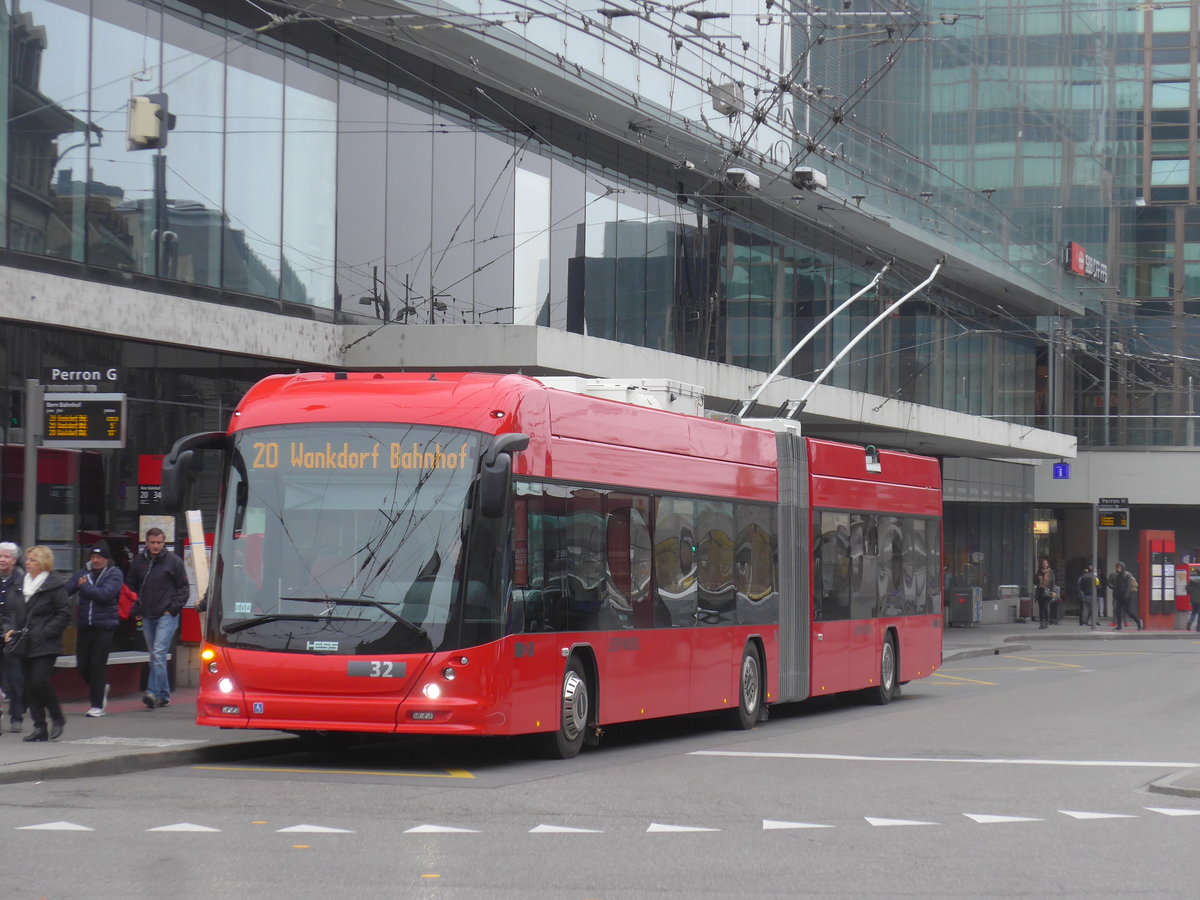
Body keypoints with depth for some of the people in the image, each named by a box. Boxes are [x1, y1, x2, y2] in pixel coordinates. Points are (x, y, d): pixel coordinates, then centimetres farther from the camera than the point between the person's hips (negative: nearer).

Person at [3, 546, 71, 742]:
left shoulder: (55, 585, -8)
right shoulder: (22, 583, 13)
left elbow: (64, 614, -10)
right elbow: (14, 610, 20)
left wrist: (44, 633, -16)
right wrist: (10, 629, 2)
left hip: (45, 645, -7)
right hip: (25, 645, 7)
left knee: (40, 681, -15)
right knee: (29, 686, 5)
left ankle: (57, 718, 6)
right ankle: (39, 728, 11)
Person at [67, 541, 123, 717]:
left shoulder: (114, 574, -3)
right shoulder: (84, 572, 9)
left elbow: (104, 594, -18)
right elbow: (67, 590, -1)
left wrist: (84, 586, -8)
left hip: (104, 625, -5)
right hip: (84, 626, 5)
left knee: (98, 664, -5)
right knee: (82, 665, 6)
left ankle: (98, 705, 4)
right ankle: (101, 688, 33)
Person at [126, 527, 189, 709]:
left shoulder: (173, 561, -2)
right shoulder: (138, 561, 9)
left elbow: (183, 588, 2)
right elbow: (130, 585, 19)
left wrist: (173, 609, -7)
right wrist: (136, 609, 8)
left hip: (167, 616, -5)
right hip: (147, 617, 5)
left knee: (158, 654, -16)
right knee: (155, 656, 9)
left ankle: (153, 692, -23)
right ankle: (164, 694, 16)